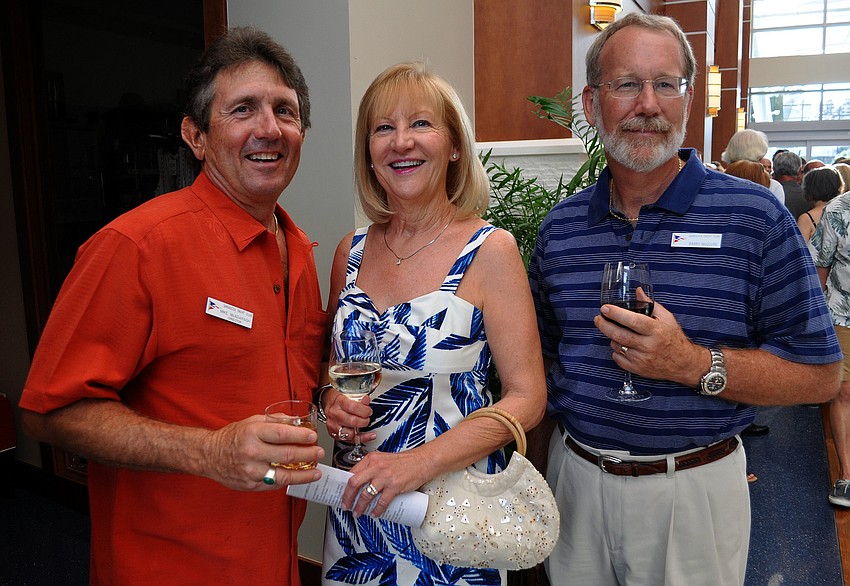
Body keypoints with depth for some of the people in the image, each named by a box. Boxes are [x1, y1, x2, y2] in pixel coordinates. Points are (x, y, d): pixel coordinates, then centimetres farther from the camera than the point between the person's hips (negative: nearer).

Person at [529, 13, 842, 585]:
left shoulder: (754, 216, -10)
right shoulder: (559, 226, 1)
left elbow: (820, 375, -8)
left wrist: (694, 364, -23)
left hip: (694, 491, -2)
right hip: (575, 477, 3)